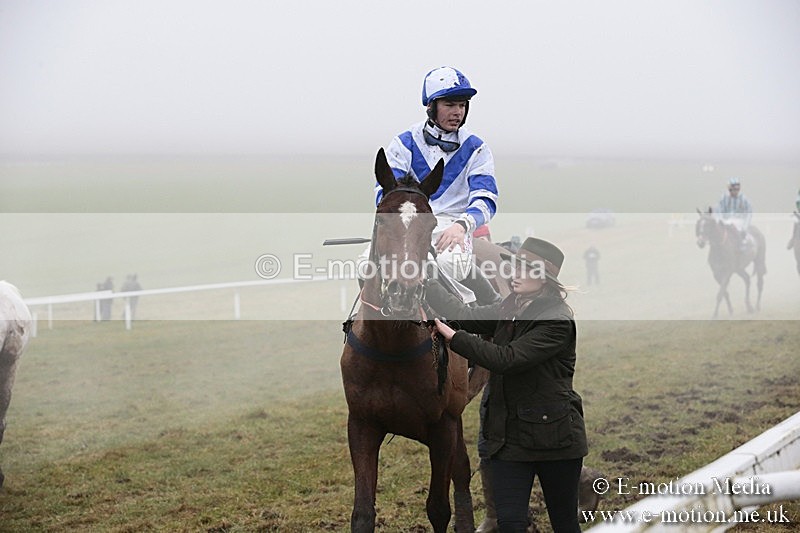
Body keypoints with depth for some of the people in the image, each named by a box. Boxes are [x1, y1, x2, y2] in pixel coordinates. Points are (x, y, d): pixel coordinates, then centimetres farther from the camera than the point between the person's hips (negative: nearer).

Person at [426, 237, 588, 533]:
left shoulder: (558, 321, -16)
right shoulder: (509, 310, 9)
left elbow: (506, 359, -23)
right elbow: (465, 315, 1)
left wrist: (454, 338, -21)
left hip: (553, 437, -6)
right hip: (508, 436, 6)